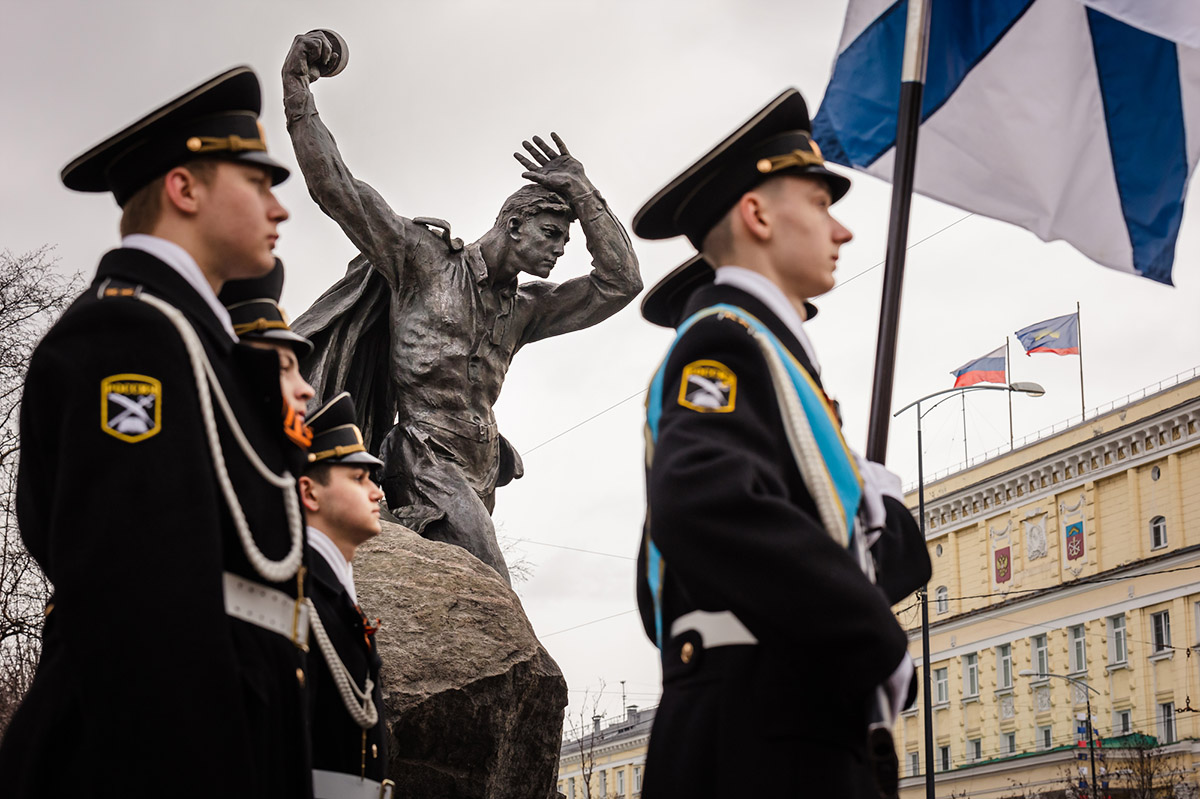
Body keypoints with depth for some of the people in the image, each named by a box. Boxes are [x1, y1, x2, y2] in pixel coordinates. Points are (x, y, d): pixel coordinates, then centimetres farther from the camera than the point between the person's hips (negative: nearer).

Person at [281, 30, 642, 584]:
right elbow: (335, 188, -1)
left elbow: (620, 282, 16)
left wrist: (583, 194, 11)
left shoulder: (522, 309, 21)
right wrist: (296, 89, -7)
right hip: (427, 458, -7)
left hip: (477, 478, 7)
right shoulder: (422, 260, 5)